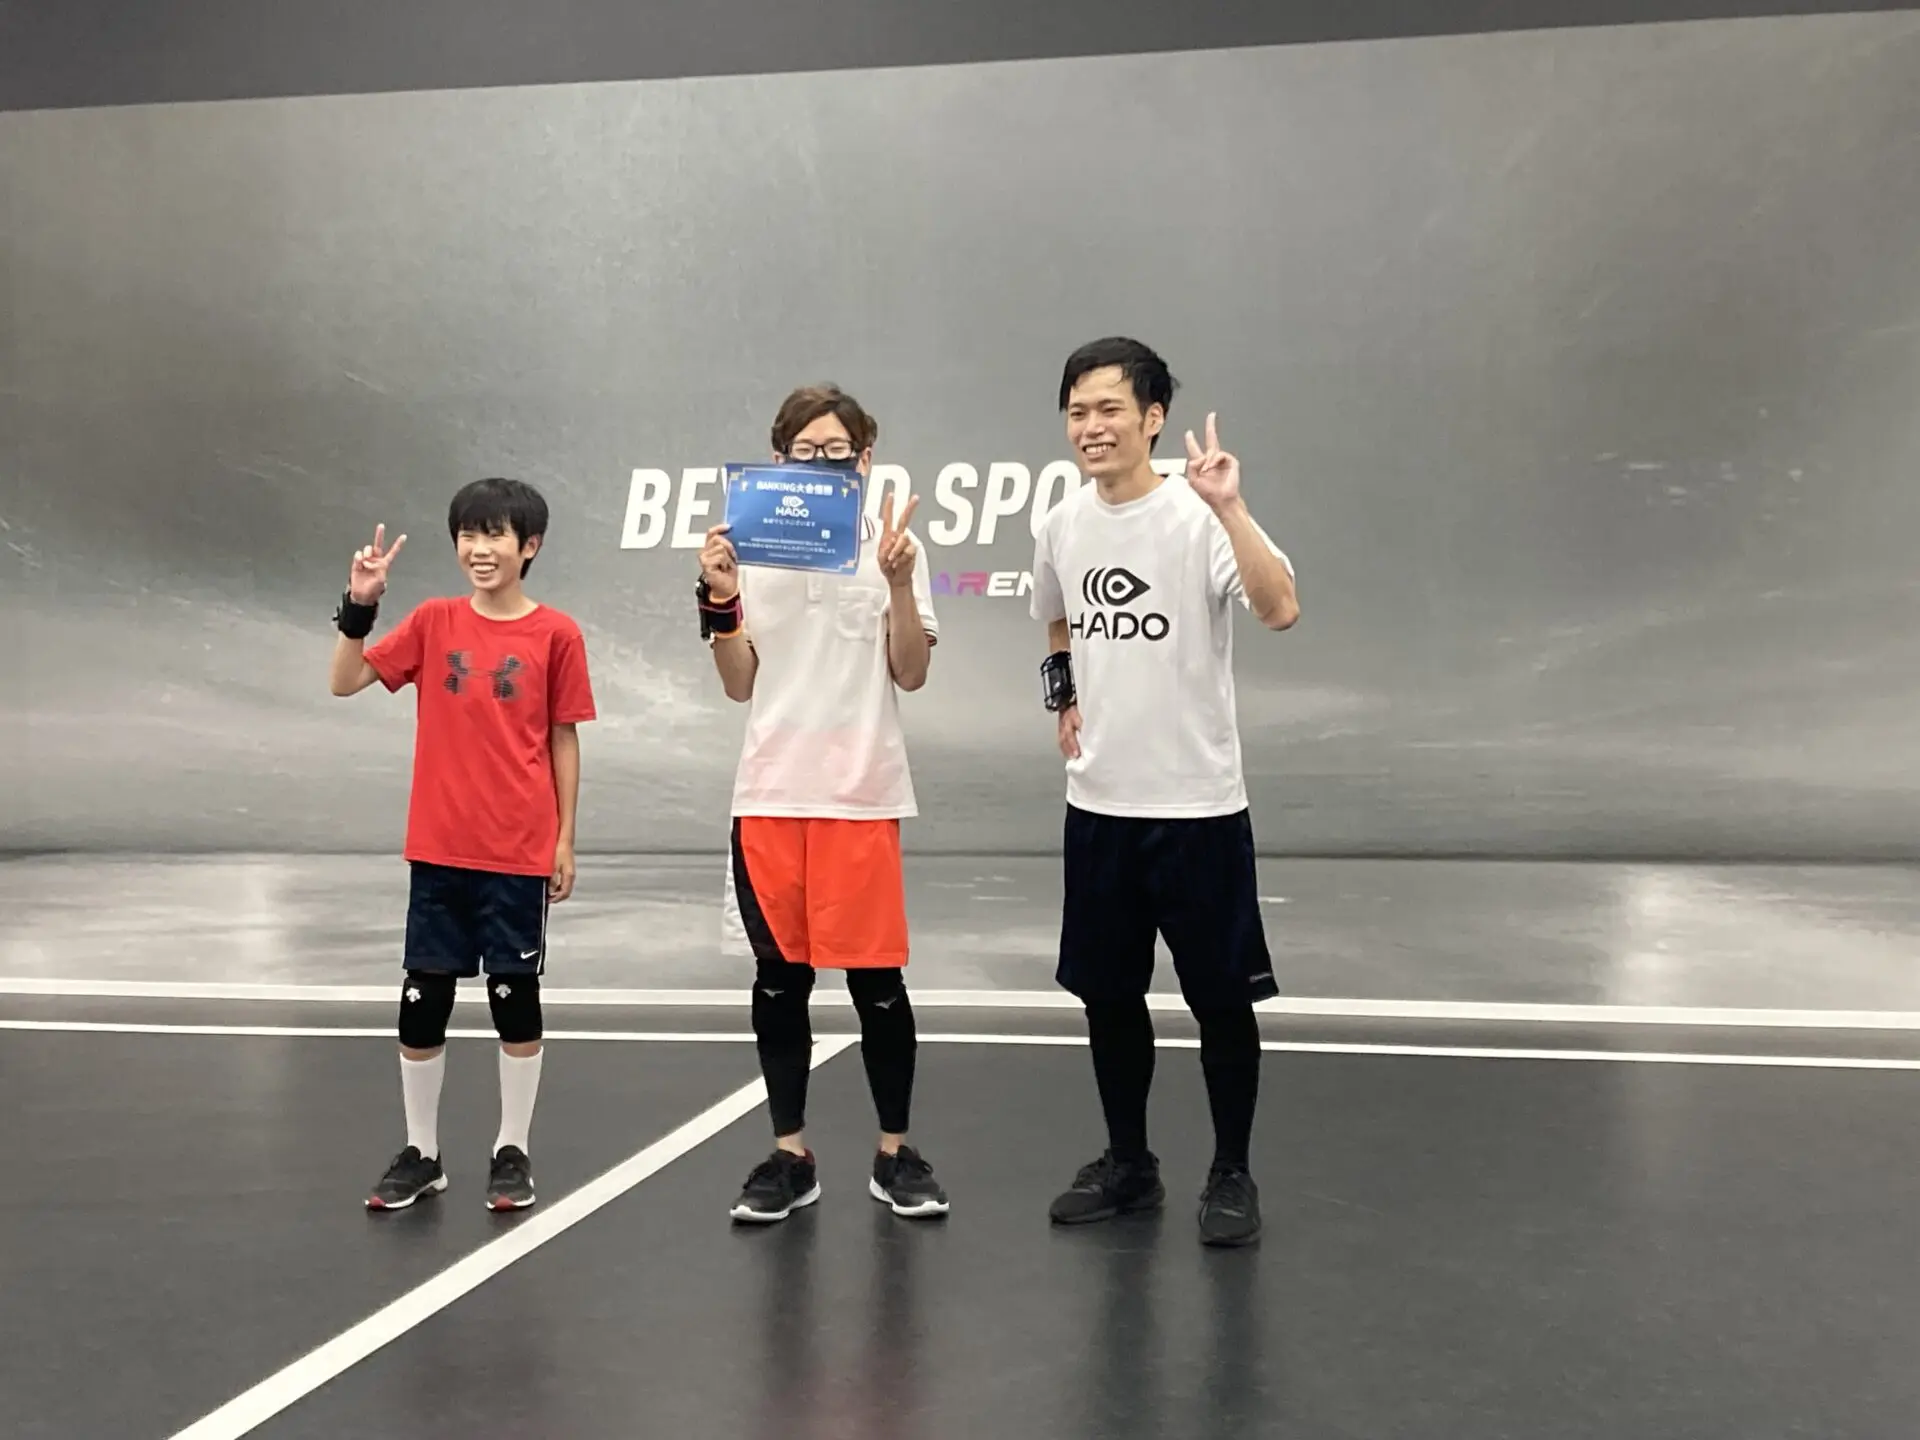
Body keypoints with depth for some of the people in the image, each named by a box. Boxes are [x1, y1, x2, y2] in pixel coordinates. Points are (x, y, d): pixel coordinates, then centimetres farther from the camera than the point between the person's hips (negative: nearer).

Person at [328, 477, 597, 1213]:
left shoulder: (556, 634, -4)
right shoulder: (433, 622, 2)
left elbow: (562, 739, 1)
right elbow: (345, 681, -1)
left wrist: (565, 838, 1)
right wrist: (360, 606, -15)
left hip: (519, 853, -2)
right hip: (438, 850, 2)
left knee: (516, 997, 7)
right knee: (422, 1000, 7)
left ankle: (512, 1151, 21)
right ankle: (421, 1152, 22)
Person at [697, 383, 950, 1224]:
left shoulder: (893, 547, 2)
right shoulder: (754, 548, 7)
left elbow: (911, 674, -3)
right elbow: (739, 686, 5)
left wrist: (899, 583, -16)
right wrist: (720, 600, -9)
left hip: (863, 795, -2)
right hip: (771, 795, 2)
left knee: (877, 976, 2)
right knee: (779, 977, 7)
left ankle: (894, 1154, 16)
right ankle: (790, 1155, 19)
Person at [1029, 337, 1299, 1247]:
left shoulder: (1198, 517, -14)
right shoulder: (1061, 527, 5)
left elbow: (1280, 611, -31)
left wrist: (1230, 509, -38)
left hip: (1197, 806, -6)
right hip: (1097, 805, 6)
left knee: (1220, 998, 4)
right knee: (1107, 993, 13)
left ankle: (1231, 1175, 20)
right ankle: (1127, 1164, 29)